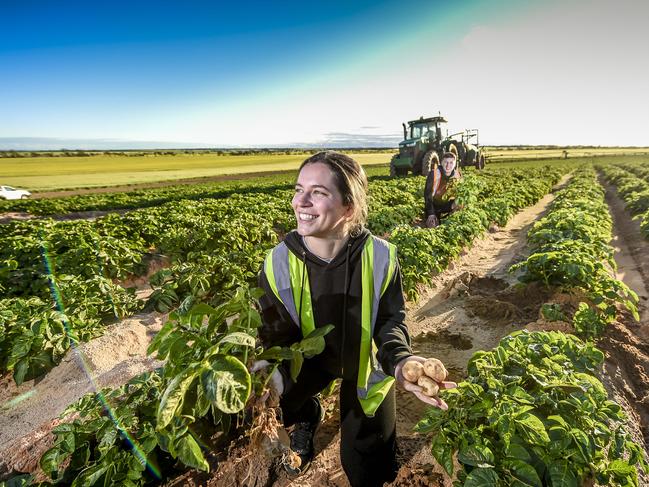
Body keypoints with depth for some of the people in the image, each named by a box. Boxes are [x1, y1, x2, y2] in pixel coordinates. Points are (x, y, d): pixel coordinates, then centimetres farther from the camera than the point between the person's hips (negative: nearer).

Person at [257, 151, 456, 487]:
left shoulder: (380, 258, -28)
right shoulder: (279, 263, -25)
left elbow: (390, 321, -15)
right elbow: (275, 336, -16)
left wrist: (400, 361, -36)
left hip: (366, 364, 0)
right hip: (308, 358, 1)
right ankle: (307, 418, 32)